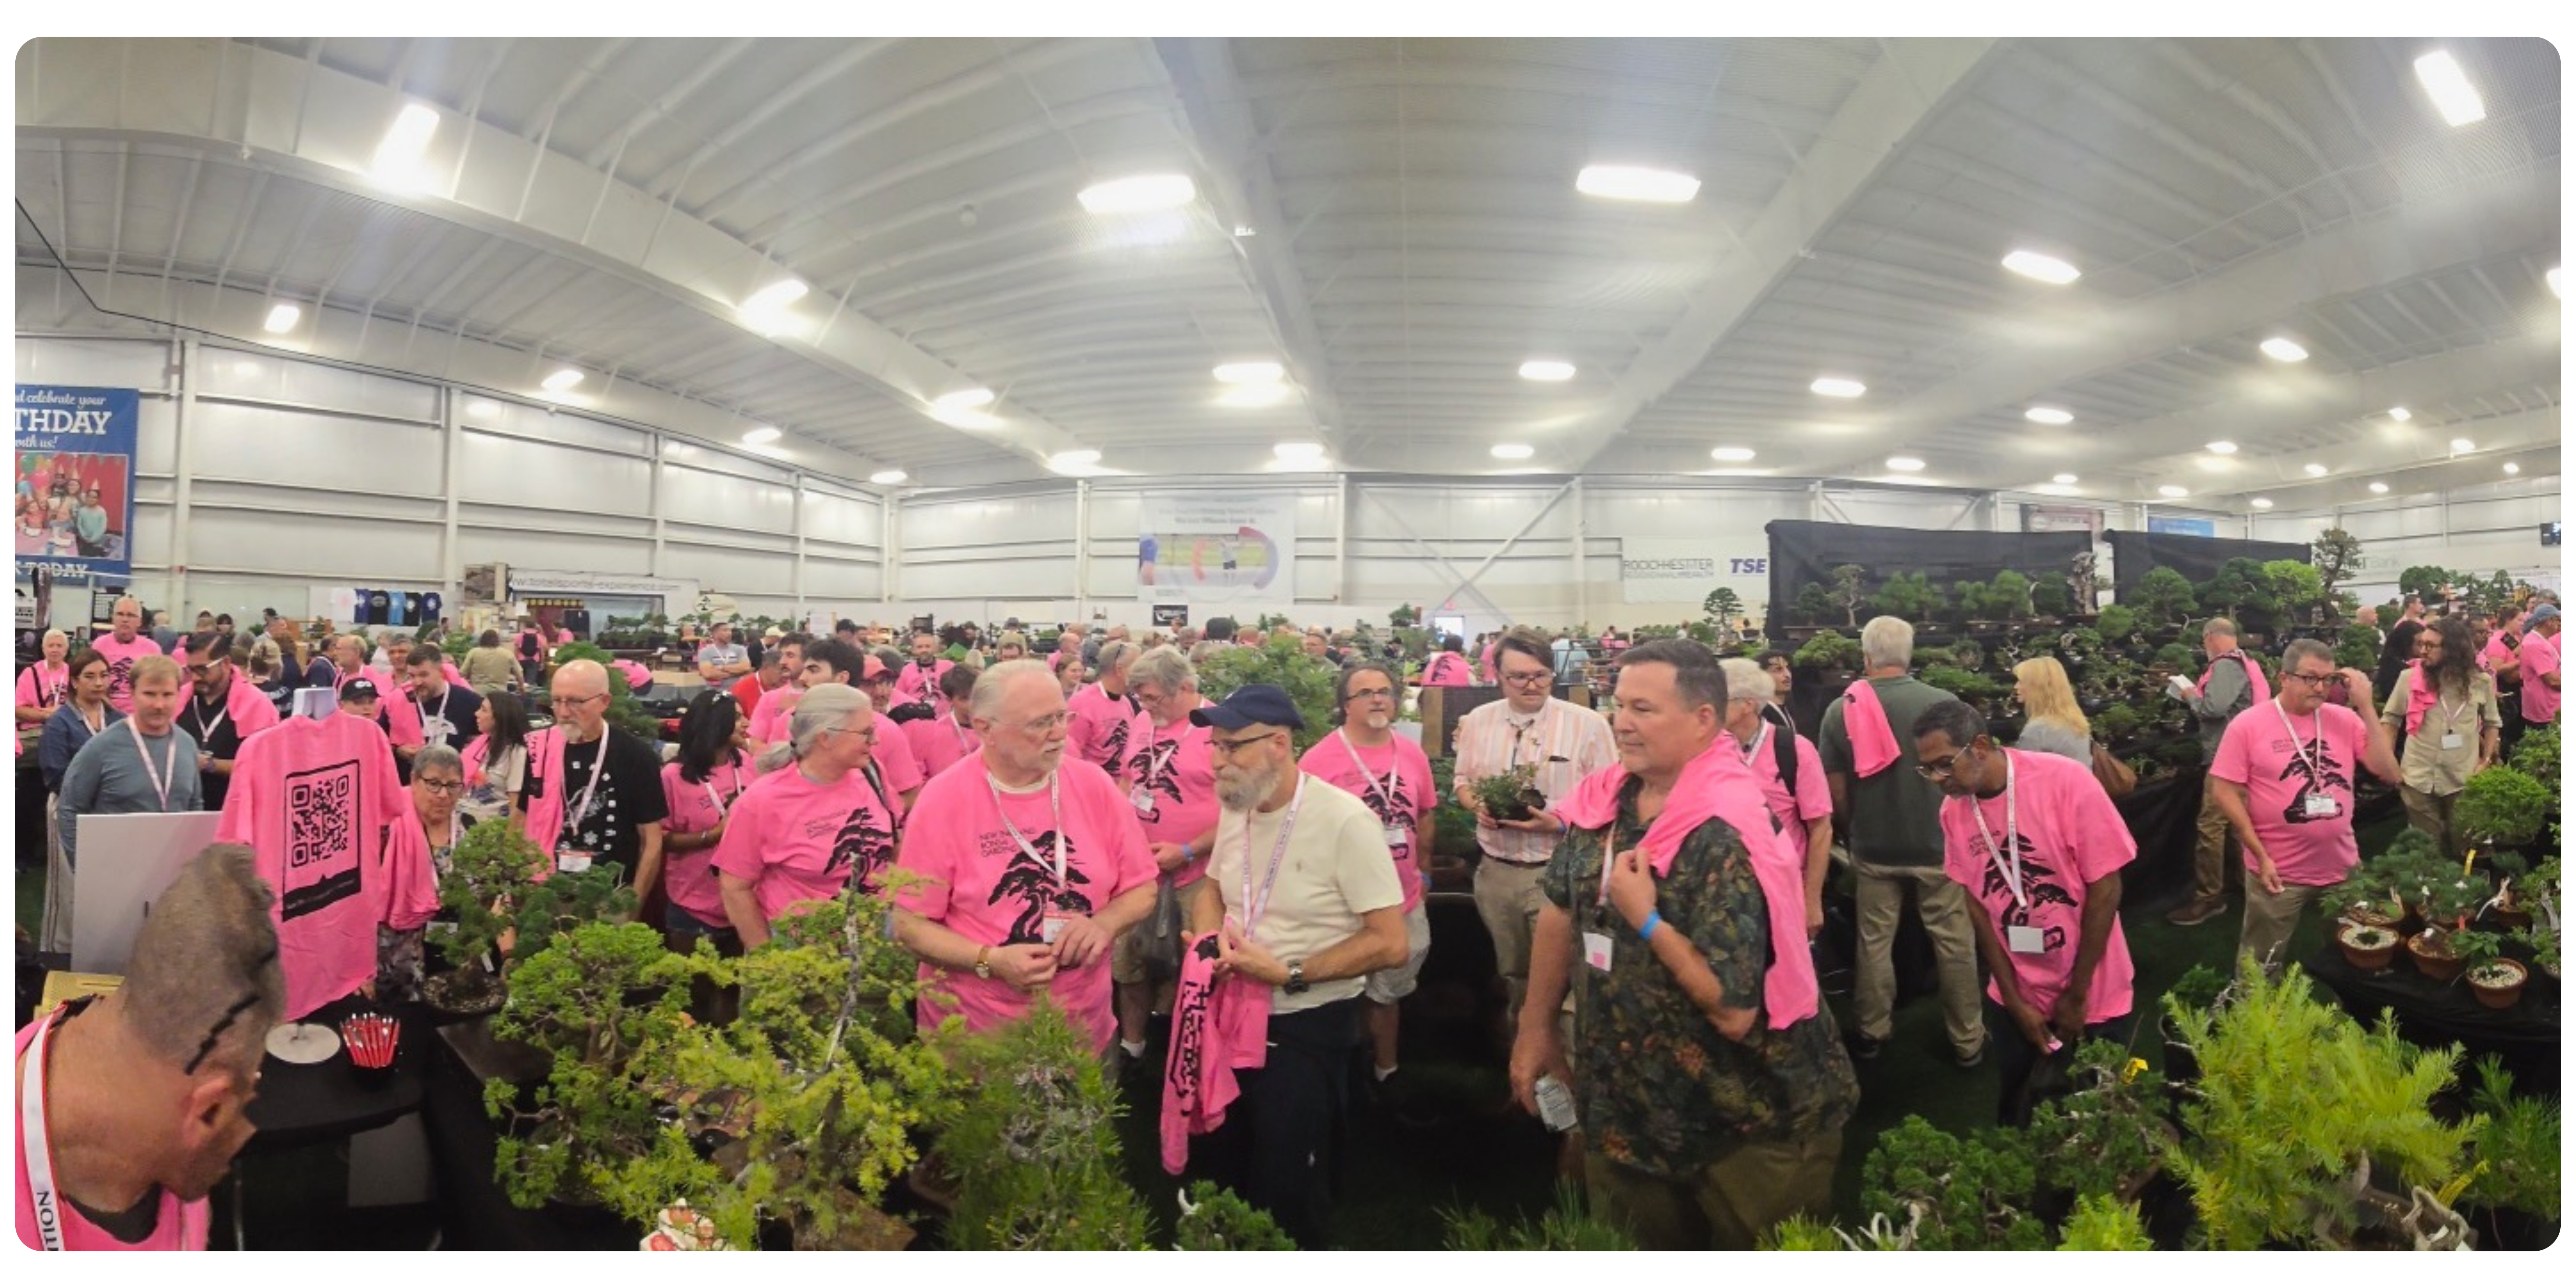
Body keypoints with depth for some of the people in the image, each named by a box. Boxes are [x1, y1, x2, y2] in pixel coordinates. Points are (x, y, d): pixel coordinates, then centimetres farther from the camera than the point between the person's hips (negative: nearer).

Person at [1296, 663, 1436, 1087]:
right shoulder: (1319, 759, -15)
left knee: (1388, 993, 22)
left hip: (1404, 903, 5)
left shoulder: (1413, 754, 1)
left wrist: (1424, 872, 14)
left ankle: (1386, 1069, 40)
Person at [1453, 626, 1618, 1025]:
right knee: (1512, 973, 20)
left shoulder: (1588, 724, -9)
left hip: (1559, 872, -4)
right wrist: (1477, 805, -6)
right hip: (1495, 870, 5)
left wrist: (1560, 822, -22)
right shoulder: (1477, 721, 5)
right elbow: (1463, 780, 16)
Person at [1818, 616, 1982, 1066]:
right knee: (1954, 943, 12)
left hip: (1874, 848, 1)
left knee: (1875, 942, 14)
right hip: (1939, 844, -1)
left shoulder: (1841, 710, -10)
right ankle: (1967, 1040, 22)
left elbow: (1835, 791, -4)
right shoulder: (1944, 703, -13)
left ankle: (1870, 1033, 26)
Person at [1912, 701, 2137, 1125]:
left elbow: (2106, 888, -16)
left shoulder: (2065, 780, -20)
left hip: (2093, 994, -3)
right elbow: (1977, 906, -1)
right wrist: (2016, 1002, -4)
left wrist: (2076, 995, -11)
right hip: (2015, 996, 3)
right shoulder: (1953, 811, -7)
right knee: (2018, 1112, 15)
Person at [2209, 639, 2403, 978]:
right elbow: (2226, 791, -8)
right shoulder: (2249, 724, -9)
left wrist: (2366, 706, -12)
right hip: (2278, 873, -3)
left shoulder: (2345, 719, 2)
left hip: (2343, 869, 4)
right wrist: (2260, 856, -13)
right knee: (2262, 970, 9)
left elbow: (2390, 773, -6)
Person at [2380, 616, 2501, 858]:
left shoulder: (2481, 682, -1)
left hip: (2464, 781, 1)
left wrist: (2486, 761, 1)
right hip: (2418, 781, -1)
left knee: (2464, 850, 14)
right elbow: (2390, 719, 4)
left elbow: (2492, 724, 11)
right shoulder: (2409, 678, -5)